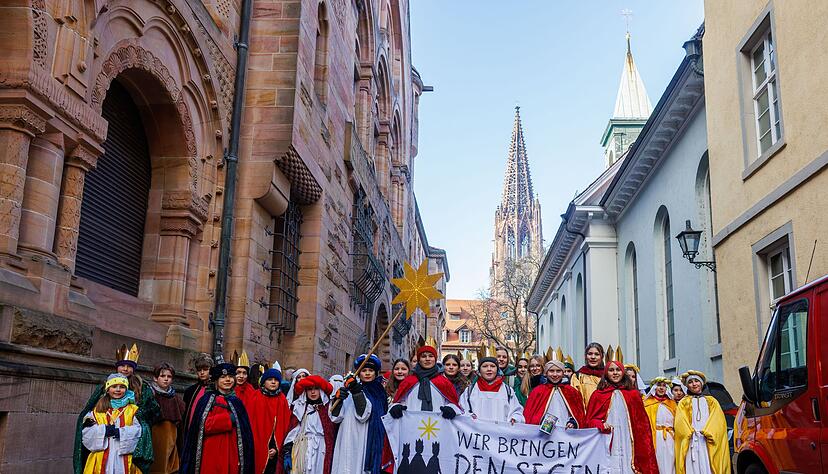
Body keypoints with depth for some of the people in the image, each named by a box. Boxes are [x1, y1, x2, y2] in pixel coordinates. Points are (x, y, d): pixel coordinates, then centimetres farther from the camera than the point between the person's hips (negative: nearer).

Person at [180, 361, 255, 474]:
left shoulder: (236, 402, 13)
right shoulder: (207, 399, 3)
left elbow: (245, 435, 12)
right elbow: (204, 425, -11)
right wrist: (228, 419, -13)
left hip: (231, 456, 3)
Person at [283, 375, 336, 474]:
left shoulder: (327, 407, 6)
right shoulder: (299, 407, 9)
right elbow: (291, 430, 5)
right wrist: (287, 452, -1)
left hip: (320, 452, -1)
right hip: (301, 451, 1)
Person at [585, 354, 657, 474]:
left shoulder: (633, 394, 10)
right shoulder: (598, 394, 6)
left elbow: (642, 422, 10)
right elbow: (590, 420, 8)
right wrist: (601, 425, -12)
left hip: (627, 442, 1)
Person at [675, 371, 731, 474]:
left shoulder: (711, 401, 21)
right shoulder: (683, 402, 21)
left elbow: (718, 420, 6)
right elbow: (681, 422, 7)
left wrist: (708, 432, -11)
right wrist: (690, 432, -11)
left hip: (709, 442, 0)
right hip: (691, 441, 0)